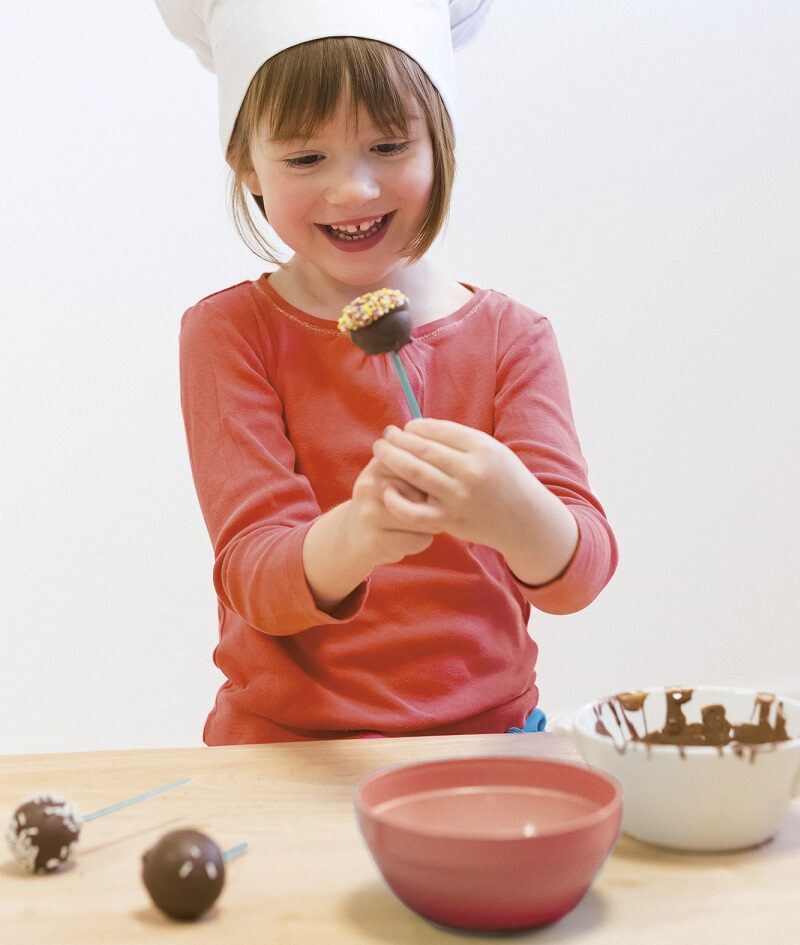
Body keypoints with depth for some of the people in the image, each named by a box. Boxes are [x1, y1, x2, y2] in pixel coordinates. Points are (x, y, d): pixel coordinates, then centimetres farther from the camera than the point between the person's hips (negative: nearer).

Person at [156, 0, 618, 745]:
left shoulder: (511, 337, 1)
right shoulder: (230, 333, -2)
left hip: (485, 732, 1)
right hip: (287, 743, 0)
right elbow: (251, 577, -12)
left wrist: (517, 516, -34)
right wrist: (350, 540, -34)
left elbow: (580, 577, -11)